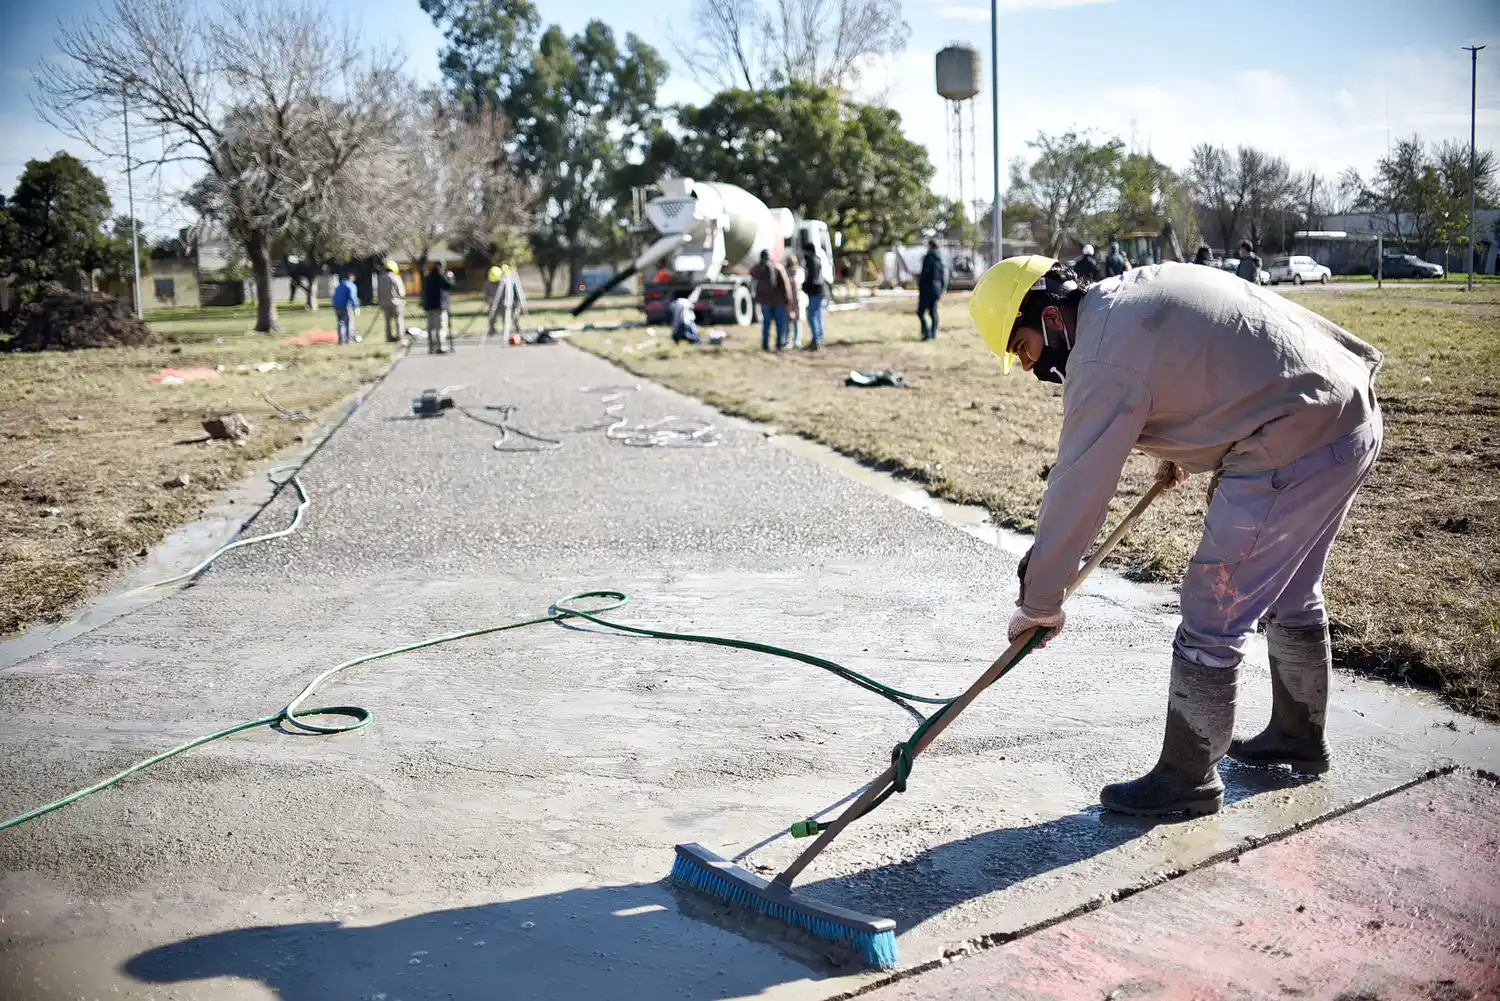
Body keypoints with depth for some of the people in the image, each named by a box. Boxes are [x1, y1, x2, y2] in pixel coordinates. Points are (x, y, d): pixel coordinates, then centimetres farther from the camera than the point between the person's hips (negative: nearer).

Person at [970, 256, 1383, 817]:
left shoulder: (1104, 360, -17)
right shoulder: (1137, 288, 11)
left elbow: (1076, 491, -15)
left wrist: (1039, 603, -6)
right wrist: (1174, 449, 33)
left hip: (1294, 448, -11)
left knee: (1212, 618, -2)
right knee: (1292, 597, 25)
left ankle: (1188, 780, 11)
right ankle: (1299, 737, 43)